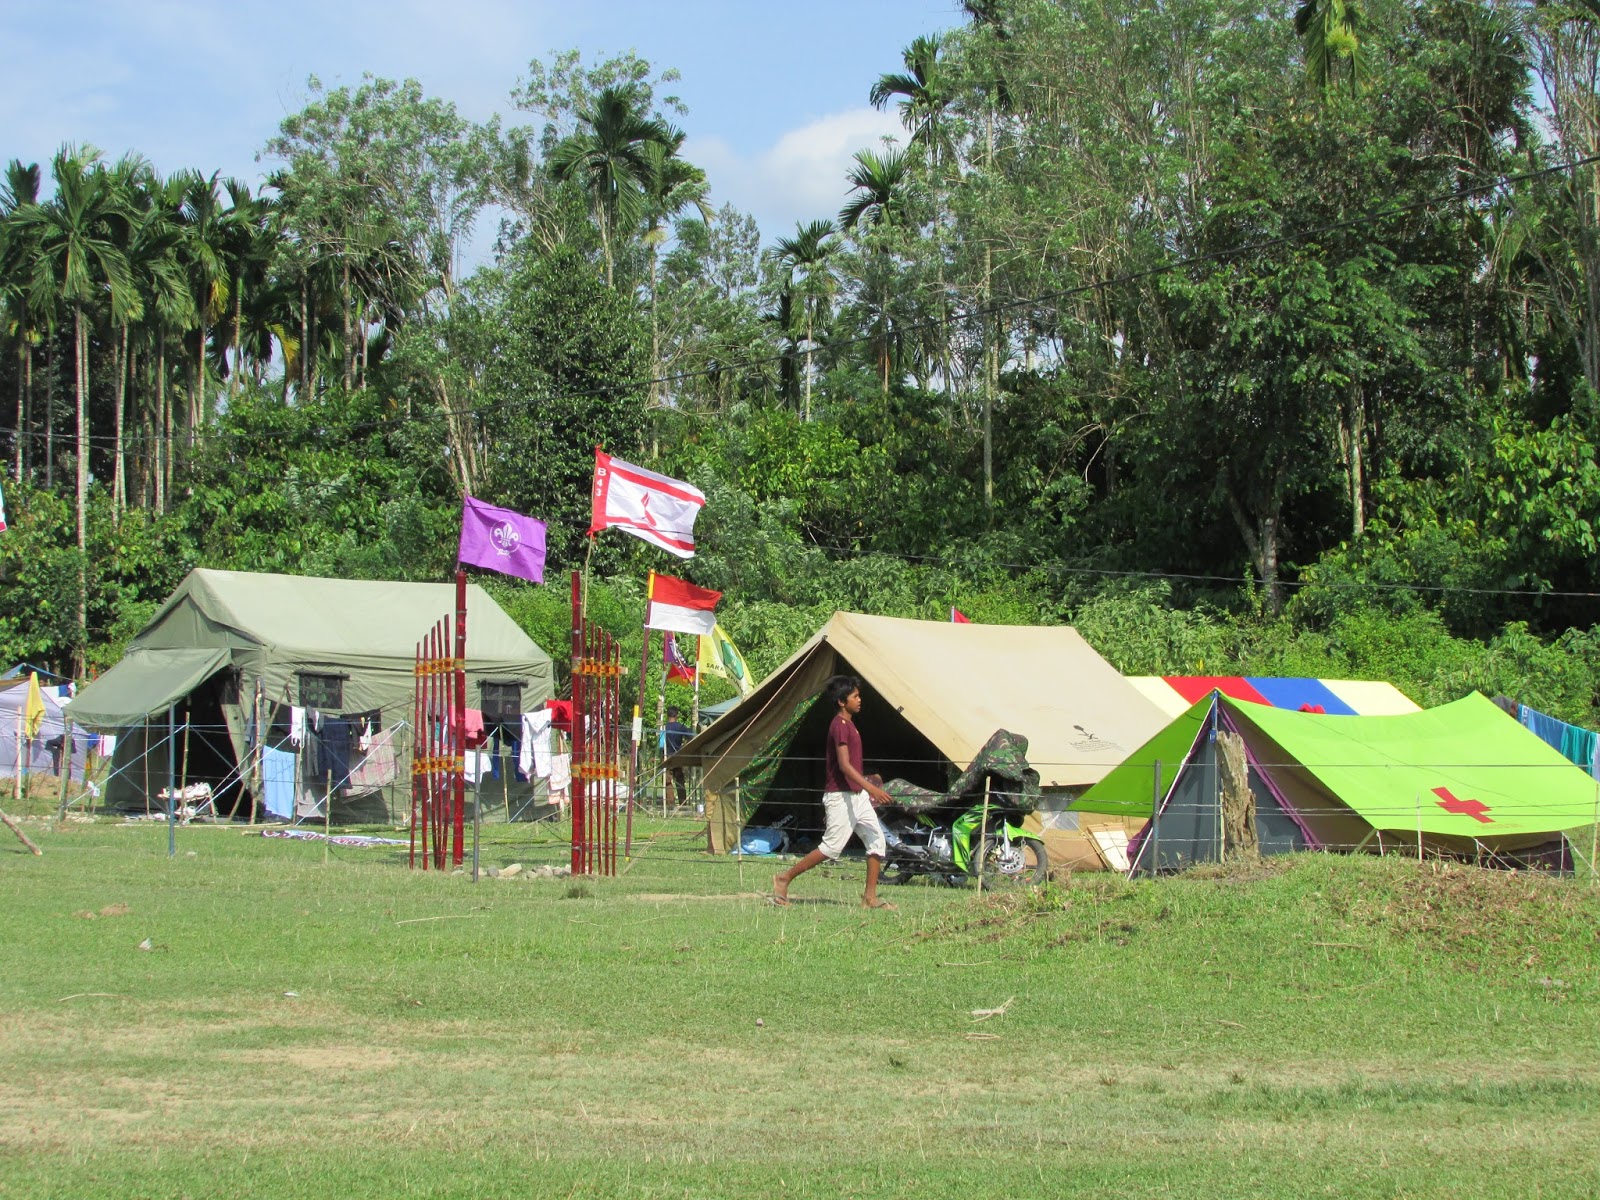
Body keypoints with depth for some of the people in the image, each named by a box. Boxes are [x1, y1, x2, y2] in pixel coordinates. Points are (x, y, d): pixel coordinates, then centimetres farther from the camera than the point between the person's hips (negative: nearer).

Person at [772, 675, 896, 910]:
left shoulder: (849, 724, 14)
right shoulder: (839, 725, -16)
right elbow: (844, 765, -25)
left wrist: (868, 787, 25)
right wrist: (871, 788, -32)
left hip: (857, 795, 10)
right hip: (841, 796, -10)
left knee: (877, 840, 1)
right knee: (832, 847, -5)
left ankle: (870, 897, 2)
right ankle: (784, 879, 6)